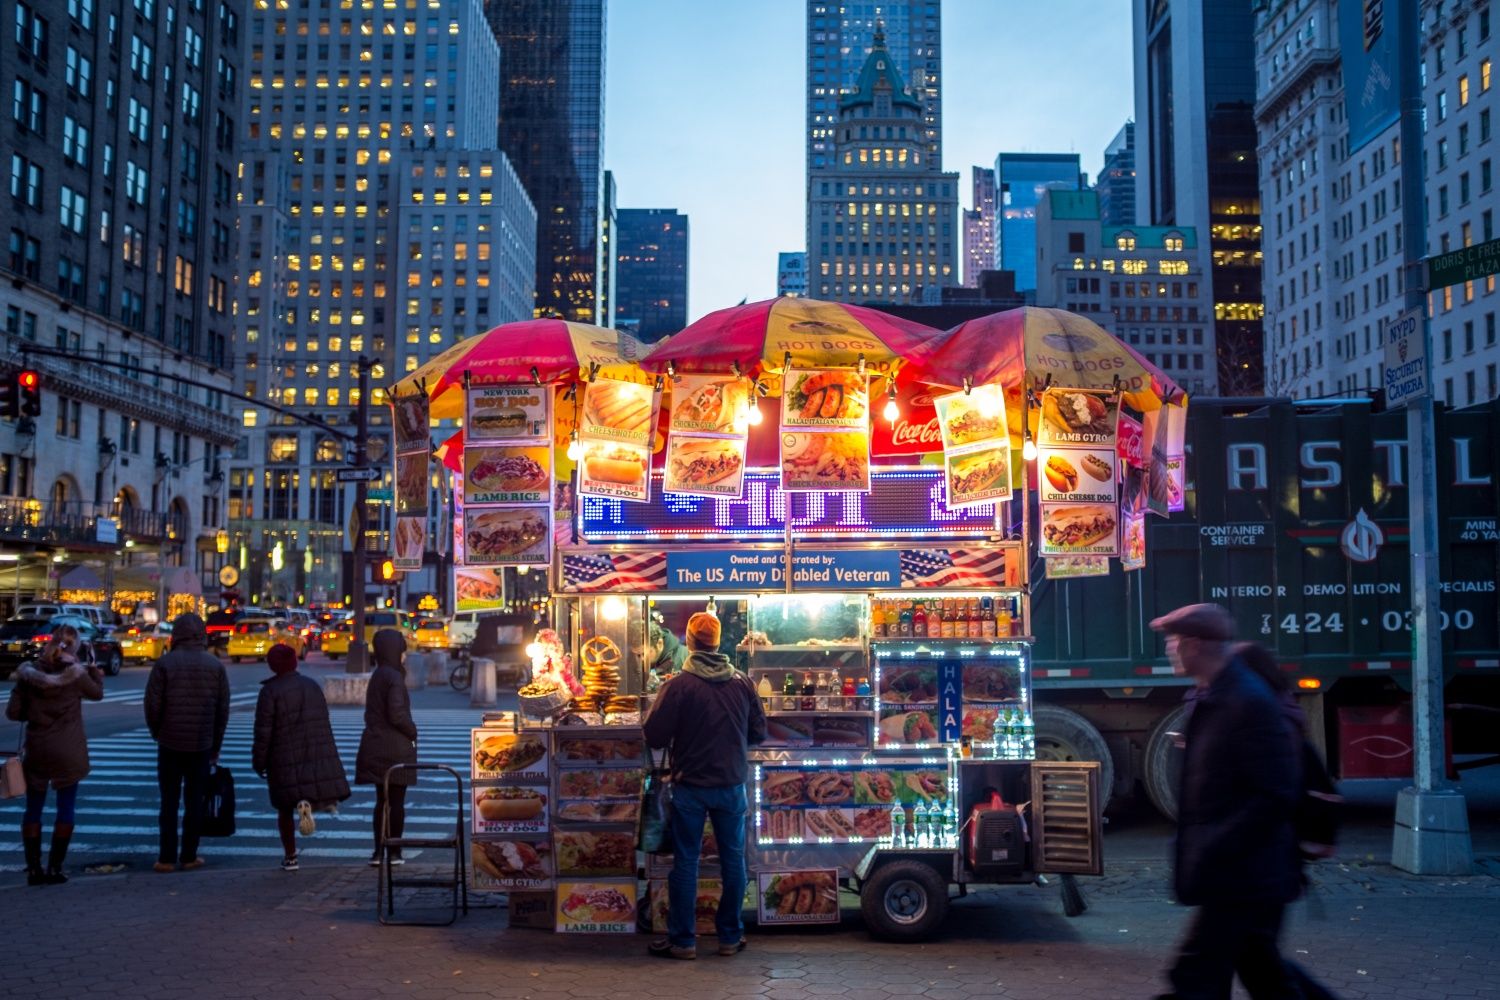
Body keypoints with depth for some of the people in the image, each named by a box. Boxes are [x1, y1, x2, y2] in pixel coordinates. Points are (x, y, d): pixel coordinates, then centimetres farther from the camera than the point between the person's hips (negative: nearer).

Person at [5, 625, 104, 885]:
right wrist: (95, 672, 26)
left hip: (36, 750, 2)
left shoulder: (28, 672, -4)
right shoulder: (76, 673, -10)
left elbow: (13, 712, -2)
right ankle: (54, 869, 7)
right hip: (68, 751, -2)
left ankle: (33, 869, 12)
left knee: (33, 808, 13)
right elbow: (97, 693, 8)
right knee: (65, 808, 8)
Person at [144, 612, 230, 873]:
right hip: (201, 745, 1)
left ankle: (167, 858, 8)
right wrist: (215, 747, 11)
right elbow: (223, 710, 2)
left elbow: (153, 705, -8)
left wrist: (157, 733, 12)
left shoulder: (165, 663, -6)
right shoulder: (215, 665, 0)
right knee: (194, 801, 8)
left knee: (169, 802, 7)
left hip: (170, 744, -1)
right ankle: (189, 856, 11)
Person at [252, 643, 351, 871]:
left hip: (285, 759, -3)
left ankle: (290, 857, 15)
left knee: (285, 809, 11)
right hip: (318, 754, 3)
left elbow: (263, 731, -10)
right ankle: (308, 802, -16)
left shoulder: (270, 691, -8)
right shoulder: (312, 685, 8)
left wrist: (259, 762, 0)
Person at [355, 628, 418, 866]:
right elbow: (397, 714, -23)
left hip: (376, 746, 8)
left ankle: (380, 851, 15)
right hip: (395, 747, -8)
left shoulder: (377, 676, 12)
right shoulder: (393, 677, -16)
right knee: (396, 801, 2)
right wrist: (413, 733, -6)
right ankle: (393, 852, 7)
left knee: (383, 800, 13)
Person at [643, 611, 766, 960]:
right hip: (732, 785, 3)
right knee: (733, 860, 13)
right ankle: (730, 937, 20)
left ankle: (682, 940, 13)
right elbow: (758, 732, 4)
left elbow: (654, 736, -12)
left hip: (690, 786, -2)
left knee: (685, 862, 7)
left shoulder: (677, 685, -14)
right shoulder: (742, 682, -4)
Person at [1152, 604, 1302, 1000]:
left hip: (1241, 876, -10)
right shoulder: (1211, 698, 11)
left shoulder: (1250, 703, -20)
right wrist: (1200, 852, 17)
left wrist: (1212, 853, -22)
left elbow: (1276, 796, -23)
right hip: (1235, 874, 10)